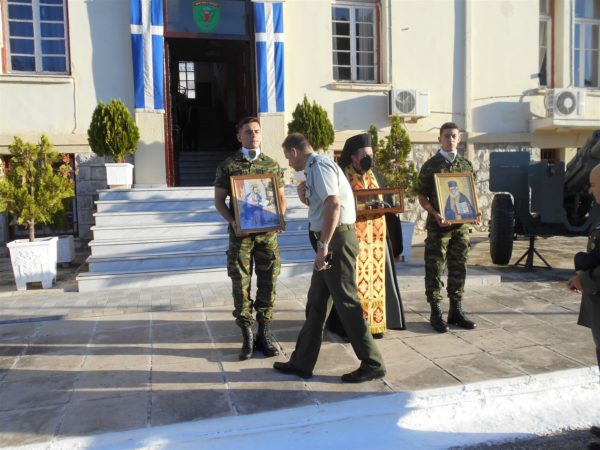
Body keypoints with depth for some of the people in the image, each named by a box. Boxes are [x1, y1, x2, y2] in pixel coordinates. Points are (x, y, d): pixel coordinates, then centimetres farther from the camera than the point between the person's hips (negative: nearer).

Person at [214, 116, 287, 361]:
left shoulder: (272, 165, 9)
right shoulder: (228, 166, 3)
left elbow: (281, 197, 13)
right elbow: (219, 200, 4)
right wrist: (233, 222, -12)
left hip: (267, 231, 2)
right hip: (240, 232, -1)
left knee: (268, 281, 4)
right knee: (240, 282, 0)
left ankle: (265, 334, 16)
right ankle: (247, 337, 12)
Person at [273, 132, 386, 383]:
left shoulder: (319, 167, -11)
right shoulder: (315, 168, 20)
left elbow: (334, 204, -24)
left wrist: (323, 246, -24)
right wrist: (305, 198, 6)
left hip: (337, 240, -11)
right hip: (332, 242, 11)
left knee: (346, 303, -4)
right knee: (316, 303, 13)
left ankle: (372, 364, 8)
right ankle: (302, 362, 23)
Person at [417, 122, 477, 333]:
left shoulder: (466, 165, 11)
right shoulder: (430, 165, -1)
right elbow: (422, 196, -3)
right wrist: (435, 214, -18)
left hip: (461, 223, 4)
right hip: (438, 225, -4)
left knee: (458, 268, 9)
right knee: (434, 269, -1)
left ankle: (456, 310, 21)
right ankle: (436, 313, 8)